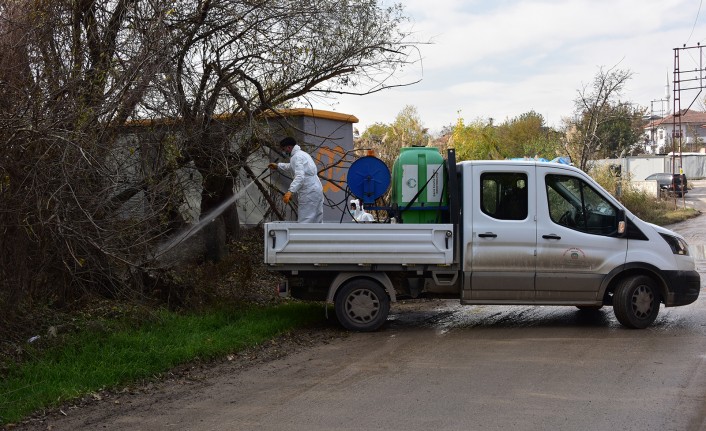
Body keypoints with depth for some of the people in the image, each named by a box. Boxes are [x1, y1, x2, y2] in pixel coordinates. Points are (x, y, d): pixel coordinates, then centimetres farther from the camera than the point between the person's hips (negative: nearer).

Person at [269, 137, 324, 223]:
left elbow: (300, 176, -27)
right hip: (317, 190, 10)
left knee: (304, 222, -10)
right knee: (317, 222, 12)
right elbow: (293, 167, 40)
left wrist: (290, 191, -38)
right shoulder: (302, 154, 20)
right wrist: (278, 166, 47)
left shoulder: (297, 157, -12)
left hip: (309, 193, -10)